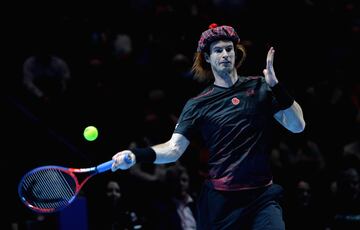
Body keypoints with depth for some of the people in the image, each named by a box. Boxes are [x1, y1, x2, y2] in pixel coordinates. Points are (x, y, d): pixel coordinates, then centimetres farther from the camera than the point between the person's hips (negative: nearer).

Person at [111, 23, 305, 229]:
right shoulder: (198, 105, 4)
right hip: (219, 200, 0)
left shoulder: (260, 88, 6)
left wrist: (276, 86, -14)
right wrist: (137, 155, -21)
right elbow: (174, 149, -3)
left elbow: (297, 126, -1)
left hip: (262, 196, 0)